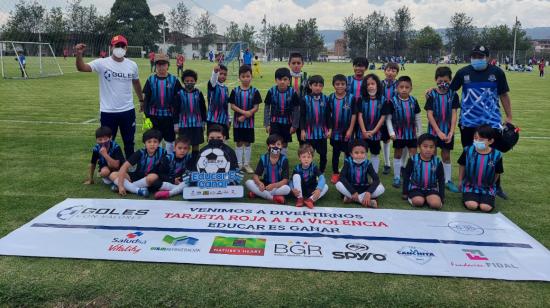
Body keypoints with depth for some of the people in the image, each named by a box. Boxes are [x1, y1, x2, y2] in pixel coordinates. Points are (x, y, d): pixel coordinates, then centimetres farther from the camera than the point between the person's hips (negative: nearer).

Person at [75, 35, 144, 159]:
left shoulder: (132, 65, 1)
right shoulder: (102, 63, -10)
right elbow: (81, 68, -24)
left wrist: (141, 100, 22)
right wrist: (79, 54, -42)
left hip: (128, 111, 3)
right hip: (108, 112, -3)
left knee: (129, 142, 16)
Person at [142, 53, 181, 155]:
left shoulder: (174, 80, -3)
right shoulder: (151, 80, -1)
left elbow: (178, 100, 0)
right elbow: (146, 99, 3)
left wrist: (177, 119, -3)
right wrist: (146, 116, -4)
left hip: (169, 116, -1)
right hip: (154, 115, 1)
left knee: (170, 140, 9)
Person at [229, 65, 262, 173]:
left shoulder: (254, 91, -3)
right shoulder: (235, 91, -1)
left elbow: (256, 107, -5)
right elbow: (232, 105, -4)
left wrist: (244, 116, -15)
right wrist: (244, 112, -18)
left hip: (249, 122, 0)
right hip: (237, 122, 0)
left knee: (247, 143, 8)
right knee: (239, 143, 8)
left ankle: (246, 164, 19)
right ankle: (239, 164, 18)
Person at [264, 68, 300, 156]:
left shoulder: (292, 92, -11)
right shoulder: (271, 91, -10)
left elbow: (296, 110, -3)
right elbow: (266, 108, -2)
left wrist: (294, 125, -3)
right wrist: (267, 124, -3)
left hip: (287, 122, 1)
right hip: (274, 122, -1)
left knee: (285, 144, 12)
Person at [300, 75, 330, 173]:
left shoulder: (325, 99, -3)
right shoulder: (305, 99, -6)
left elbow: (328, 115, 4)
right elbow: (302, 116, -2)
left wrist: (329, 129, 1)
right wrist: (302, 130, -4)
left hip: (322, 131, 2)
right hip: (310, 132, -1)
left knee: (323, 154, 12)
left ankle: (322, 173, 28)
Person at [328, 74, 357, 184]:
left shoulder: (351, 98, -10)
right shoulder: (330, 98, -4)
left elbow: (354, 114, -7)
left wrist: (350, 130, -10)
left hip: (347, 131, -2)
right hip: (334, 131, 2)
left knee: (348, 152, 8)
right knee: (335, 153, 13)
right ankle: (335, 173, 25)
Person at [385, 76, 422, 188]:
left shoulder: (413, 101, -1)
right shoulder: (393, 101, -9)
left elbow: (417, 118, 6)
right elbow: (388, 118, -5)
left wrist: (419, 132, 7)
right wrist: (391, 132, -11)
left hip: (411, 133, 2)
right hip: (398, 133, -2)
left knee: (414, 155, 4)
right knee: (398, 155, 10)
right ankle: (397, 178, 21)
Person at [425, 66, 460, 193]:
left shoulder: (453, 95, -2)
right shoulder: (431, 95, -7)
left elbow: (454, 114, -3)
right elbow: (430, 114, -10)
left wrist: (451, 132, -12)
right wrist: (439, 132, -15)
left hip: (448, 131, 2)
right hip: (434, 130, -1)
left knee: (446, 155, 12)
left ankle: (448, 180, 22)